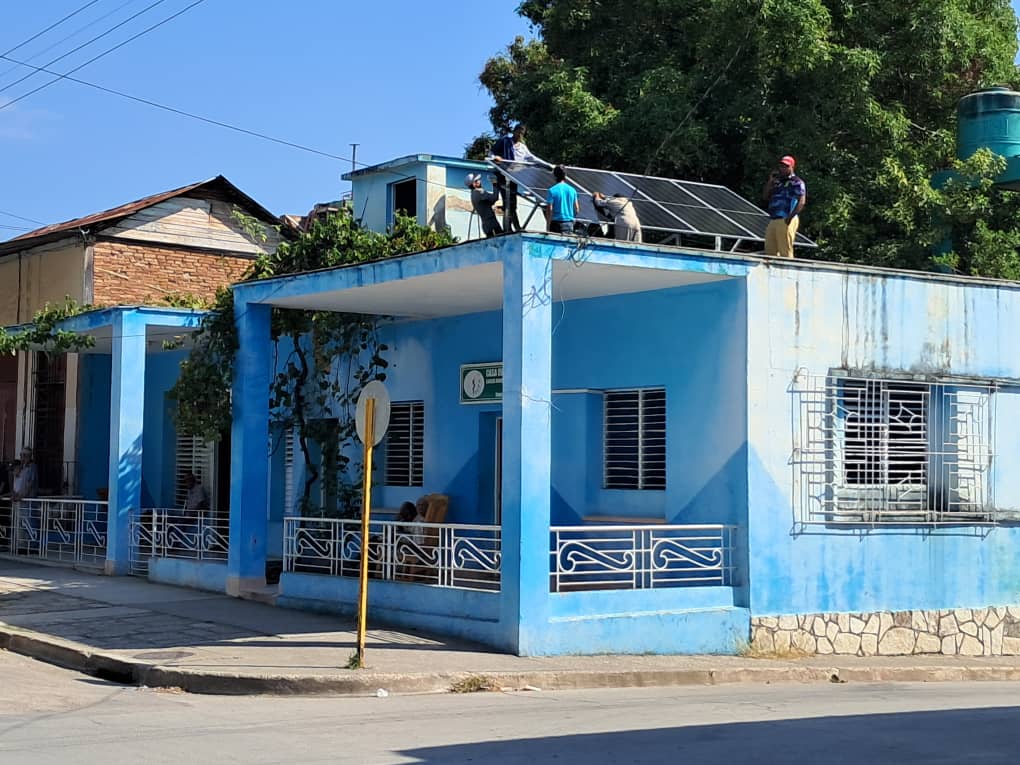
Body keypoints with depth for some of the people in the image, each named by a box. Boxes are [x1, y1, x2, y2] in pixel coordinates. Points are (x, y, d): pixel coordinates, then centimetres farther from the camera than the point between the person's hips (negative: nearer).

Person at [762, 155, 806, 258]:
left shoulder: (797, 182, -2)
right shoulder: (777, 182, 21)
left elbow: (802, 202, -12)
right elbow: (766, 197, 21)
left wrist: (790, 217, -22)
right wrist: (770, 181, 10)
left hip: (786, 221, -8)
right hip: (773, 220, 8)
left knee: (785, 252, -11)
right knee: (769, 251, 9)